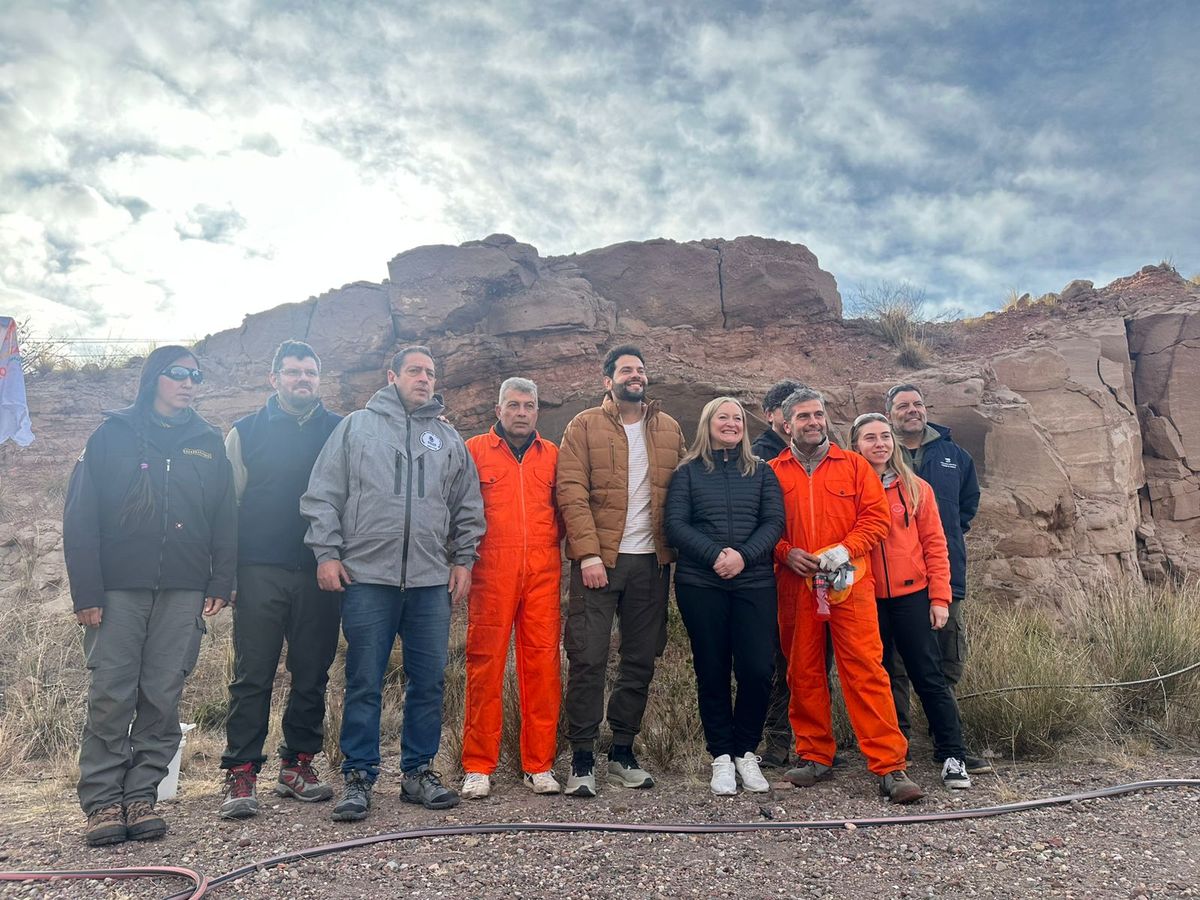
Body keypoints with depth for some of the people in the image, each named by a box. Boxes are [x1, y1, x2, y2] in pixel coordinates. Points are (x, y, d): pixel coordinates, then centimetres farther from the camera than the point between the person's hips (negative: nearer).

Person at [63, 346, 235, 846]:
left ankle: (141, 795, 14)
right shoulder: (114, 433, 5)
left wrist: (221, 584, 3)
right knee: (110, 697, -1)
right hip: (118, 589, -2)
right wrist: (86, 591, -6)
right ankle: (102, 802, 11)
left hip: (183, 592, 2)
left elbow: (225, 520, 12)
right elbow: (80, 516, 1)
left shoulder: (209, 443, 12)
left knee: (162, 699, 4)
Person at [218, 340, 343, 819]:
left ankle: (298, 765, 21)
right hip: (260, 570, -1)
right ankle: (240, 773, 9)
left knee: (312, 674, 8)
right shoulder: (246, 431, 9)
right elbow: (229, 502, 7)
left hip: (319, 573, 1)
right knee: (253, 675, 0)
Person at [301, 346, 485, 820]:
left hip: (432, 581, 3)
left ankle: (418, 771, 21)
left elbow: (468, 506, 17)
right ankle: (358, 776, 15)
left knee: (429, 681, 7)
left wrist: (463, 558, 10)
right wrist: (326, 552, -4)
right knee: (364, 683, 3)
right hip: (367, 576, -3)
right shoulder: (356, 426, 7)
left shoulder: (449, 438, 15)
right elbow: (322, 494, 3)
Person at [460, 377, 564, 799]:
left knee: (542, 663, 2)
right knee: (485, 665, -1)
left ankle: (540, 765, 13)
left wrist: (549, 544, 7)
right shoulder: (475, 449, 9)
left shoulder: (552, 455, 15)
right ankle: (478, 767, 11)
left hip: (542, 573, 2)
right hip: (490, 572, -2)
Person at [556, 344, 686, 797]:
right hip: (599, 559, -3)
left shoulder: (669, 429, 14)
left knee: (641, 660, 9)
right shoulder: (584, 426, 2)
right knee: (588, 658, -2)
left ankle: (623, 752, 23)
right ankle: (582, 759, 10)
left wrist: (676, 550, 0)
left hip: (652, 561, 4)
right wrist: (588, 553, -14)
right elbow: (572, 492, -6)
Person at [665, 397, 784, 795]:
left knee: (757, 669, -5)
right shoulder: (688, 472, 7)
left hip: (754, 583, 1)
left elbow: (774, 522, 2)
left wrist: (744, 555, -15)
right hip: (700, 584, -1)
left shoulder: (762, 472, 12)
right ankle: (721, 757, 17)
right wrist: (714, 554, -17)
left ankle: (746, 752, 15)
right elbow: (675, 524, -3)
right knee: (712, 671, 4)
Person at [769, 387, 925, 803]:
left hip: (849, 584, -1)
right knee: (803, 674, 7)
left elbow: (876, 517, 3)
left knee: (866, 671, -5)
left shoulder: (853, 465, 9)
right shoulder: (773, 472, 9)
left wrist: (844, 550, -11)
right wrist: (786, 553, -9)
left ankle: (890, 766, 1)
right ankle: (815, 757, 21)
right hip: (796, 588, 1)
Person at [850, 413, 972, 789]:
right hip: (866, 600, 1)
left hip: (912, 595, 0)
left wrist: (939, 596, -2)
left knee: (929, 676, 2)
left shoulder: (916, 488, 4)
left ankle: (953, 757, 12)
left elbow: (934, 543, 3)